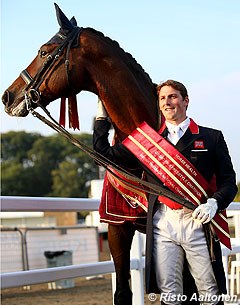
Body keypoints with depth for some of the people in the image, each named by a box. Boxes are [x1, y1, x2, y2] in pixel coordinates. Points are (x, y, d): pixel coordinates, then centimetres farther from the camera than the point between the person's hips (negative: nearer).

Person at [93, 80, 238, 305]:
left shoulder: (212, 138, 8)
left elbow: (228, 181, 6)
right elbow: (105, 154, 15)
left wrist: (214, 203, -14)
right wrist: (102, 116, 17)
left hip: (198, 221, -2)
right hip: (163, 222, 2)